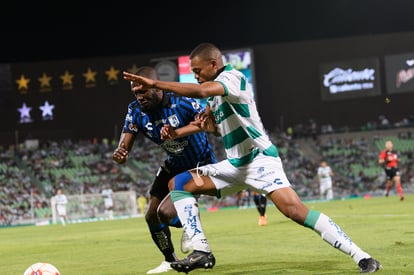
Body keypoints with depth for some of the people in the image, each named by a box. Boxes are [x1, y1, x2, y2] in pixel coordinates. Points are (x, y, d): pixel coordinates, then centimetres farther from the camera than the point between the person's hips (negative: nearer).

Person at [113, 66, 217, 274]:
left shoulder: (182, 103, -30)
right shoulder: (136, 111, -15)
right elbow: (124, 146, -20)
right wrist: (119, 155, -45)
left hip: (201, 165, -6)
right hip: (174, 165, 6)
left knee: (166, 213, -22)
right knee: (152, 216, 6)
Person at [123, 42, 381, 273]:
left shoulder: (233, 77, -14)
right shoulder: (215, 90, 14)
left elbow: (199, 91, -33)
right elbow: (207, 122, 28)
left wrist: (154, 83, -30)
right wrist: (177, 133, 9)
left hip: (260, 158, -9)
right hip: (235, 165, 10)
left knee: (294, 209, -28)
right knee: (179, 183, 3)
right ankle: (201, 252, -5)